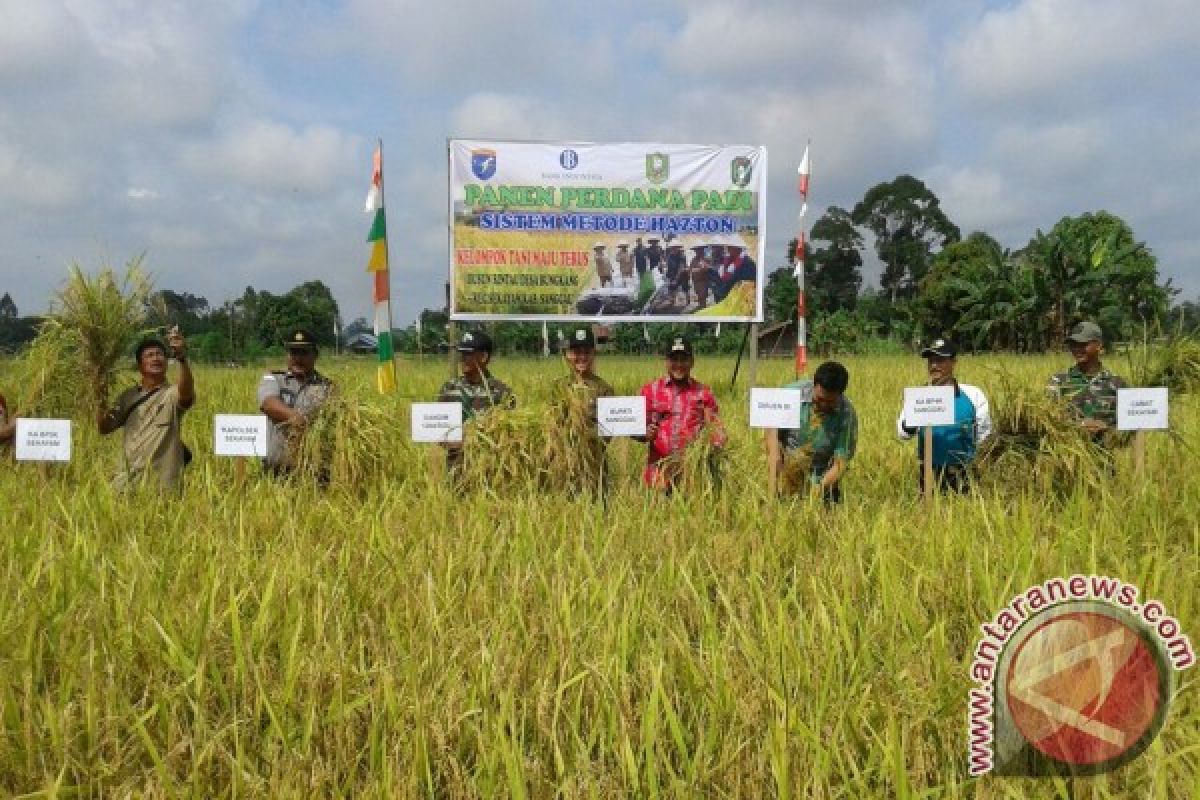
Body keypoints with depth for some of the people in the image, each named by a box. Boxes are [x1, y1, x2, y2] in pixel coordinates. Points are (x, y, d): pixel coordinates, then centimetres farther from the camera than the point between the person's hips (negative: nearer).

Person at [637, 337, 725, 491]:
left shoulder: (703, 393, 9)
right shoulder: (651, 390, 9)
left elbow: (716, 428, 12)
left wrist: (717, 449, -9)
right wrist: (645, 434, -14)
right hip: (659, 471, 0)